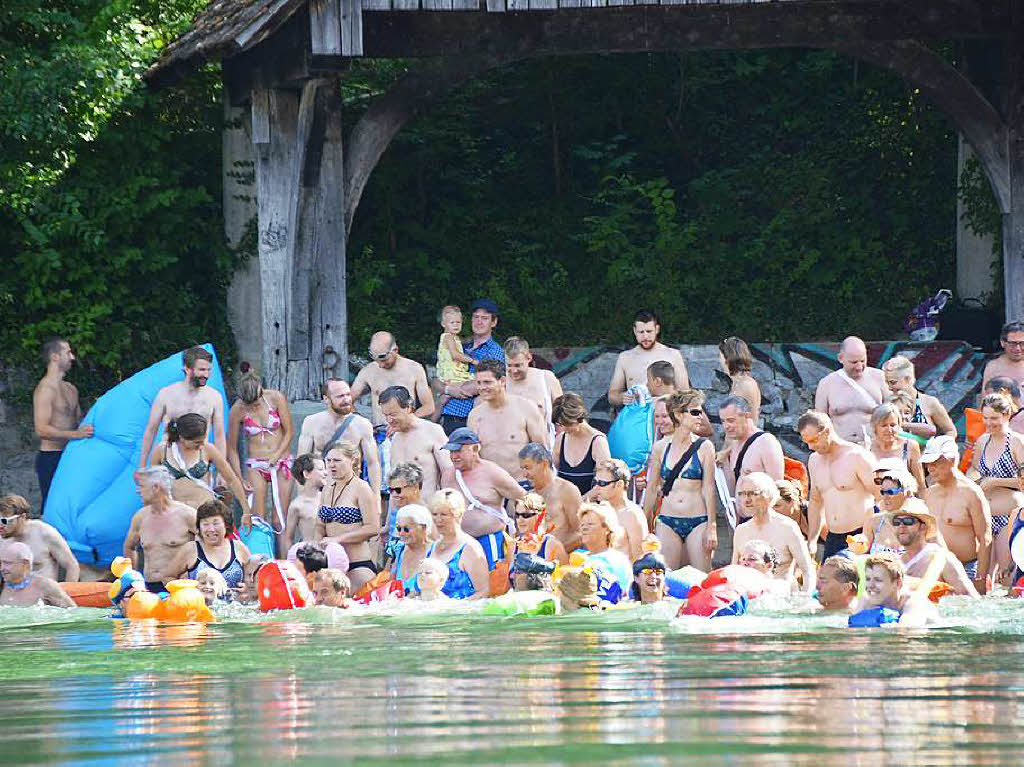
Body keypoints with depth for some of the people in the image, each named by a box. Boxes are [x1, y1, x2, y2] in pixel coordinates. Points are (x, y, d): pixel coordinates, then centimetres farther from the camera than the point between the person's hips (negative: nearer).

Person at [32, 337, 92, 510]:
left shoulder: (70, 389, 18)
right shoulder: (45, 389, -11)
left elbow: (79, 421, 31)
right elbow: (42, 429, -20)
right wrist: (76, 434, -26)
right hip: (51, 457, -8)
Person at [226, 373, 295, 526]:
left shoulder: (276, 398, -7)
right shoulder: (237, 410, -7)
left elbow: (289, 432, 0)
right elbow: (232, 449, 1)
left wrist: (276, 457, -11)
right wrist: (240, 479, -5)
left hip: (282, 461, 0)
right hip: (255, 466, 0)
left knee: (279, 520, -5)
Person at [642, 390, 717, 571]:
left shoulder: (704, 446, 2)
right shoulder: (661, 447, 6)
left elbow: (709, 488, 0)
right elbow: (652, 489, 12)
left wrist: (712, 527, -5)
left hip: (698, 522, -1)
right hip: (667, 522, 1)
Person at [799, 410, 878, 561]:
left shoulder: (857, 457, -9)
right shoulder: (814, 461, 13)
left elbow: (881, 498, -10)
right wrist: (812, 541, 18)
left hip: (860, 536, -6)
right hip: (833, 539, 6)